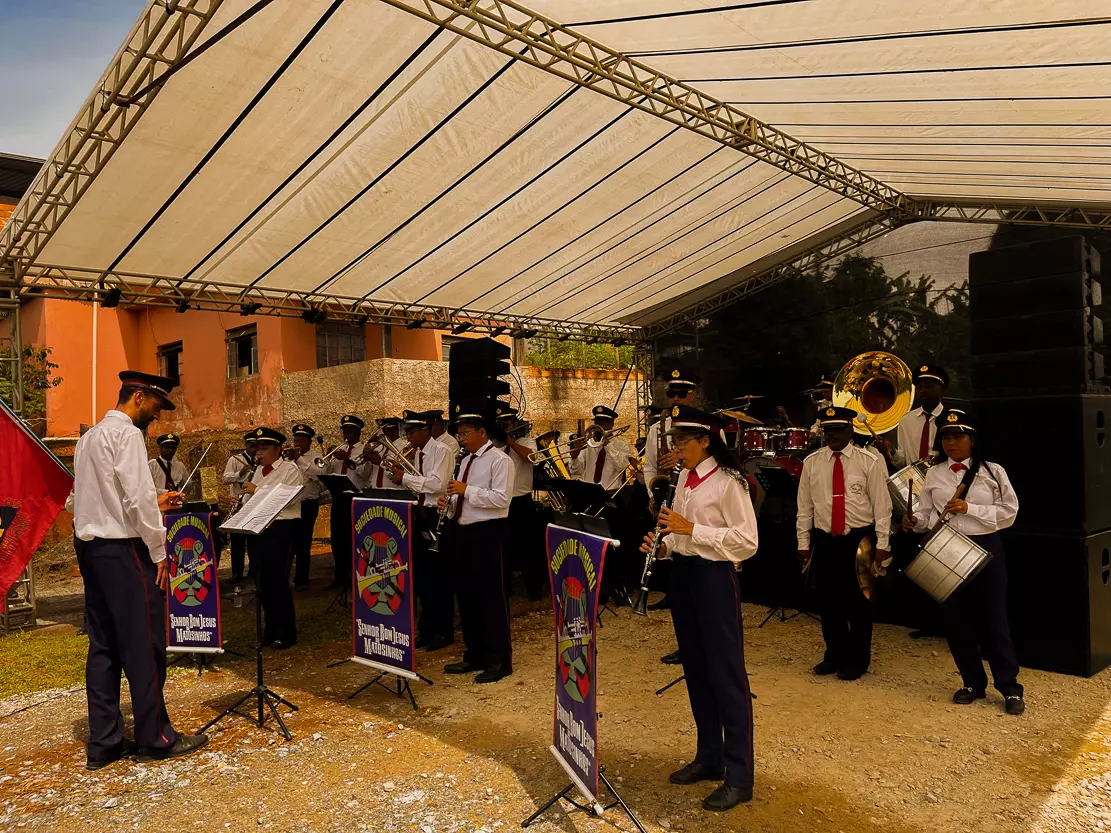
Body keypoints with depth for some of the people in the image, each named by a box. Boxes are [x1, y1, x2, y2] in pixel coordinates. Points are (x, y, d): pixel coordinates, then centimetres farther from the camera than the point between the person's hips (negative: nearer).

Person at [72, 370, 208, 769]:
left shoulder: (89, 437, 17)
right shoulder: (126, 434, -12)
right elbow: (138, 497, -19)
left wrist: (153, 505, 17)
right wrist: (158, 551, -13)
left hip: (91, 547, 10)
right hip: (123, 548, -10)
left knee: (103, 645, 12)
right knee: (144, 644, -2)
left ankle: (104, 741, 18)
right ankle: (155, 737, 7)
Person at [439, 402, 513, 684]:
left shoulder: (499, 460, -10)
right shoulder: (466, 461, 16)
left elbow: (501, 499, -20)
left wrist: (467, 490, -22)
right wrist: (450, 502, 1)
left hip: (489, 533, -9)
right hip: (463, 532, 9)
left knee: (492, 596, -1)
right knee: (466, 595, 14)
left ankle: (499, 660, 10)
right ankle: (475, 655, 27)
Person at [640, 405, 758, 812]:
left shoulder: (728, 482, -14)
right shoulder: (684, 478, 10)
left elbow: (747, 540, -18)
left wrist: (692, 528, -22)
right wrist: (663, 543, -1)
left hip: (714, 577, -8)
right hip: (682, 573, 8)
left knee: (726, 674, -1)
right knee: (696, 670, 16)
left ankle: (739, 777, 11)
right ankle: (709, 757, 31)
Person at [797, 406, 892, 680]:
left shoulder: (869, 461, -4)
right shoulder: (811, 462, 3)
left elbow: (881, 505, -5)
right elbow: (805, 507, 5)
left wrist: (881, 544, -8)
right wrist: (804, 543, 5)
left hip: (860, 540, -2)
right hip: (825, 541, 3)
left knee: (858, 602, 6)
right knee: (829, 601, 10)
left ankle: (857, 660, 23)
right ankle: (835, 655, 28)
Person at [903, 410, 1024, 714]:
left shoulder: (993, 472, -1)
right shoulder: (934, 475, 5)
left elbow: (1009, 512, -4)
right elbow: (929, 515, 7)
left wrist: (969, 508, -15)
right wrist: (914, 522, -15)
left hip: (985, 548, -2)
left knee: (994, 618, 3)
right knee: (956, 619, 9)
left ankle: (1010, 688, 18)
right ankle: (973, 683, 25)